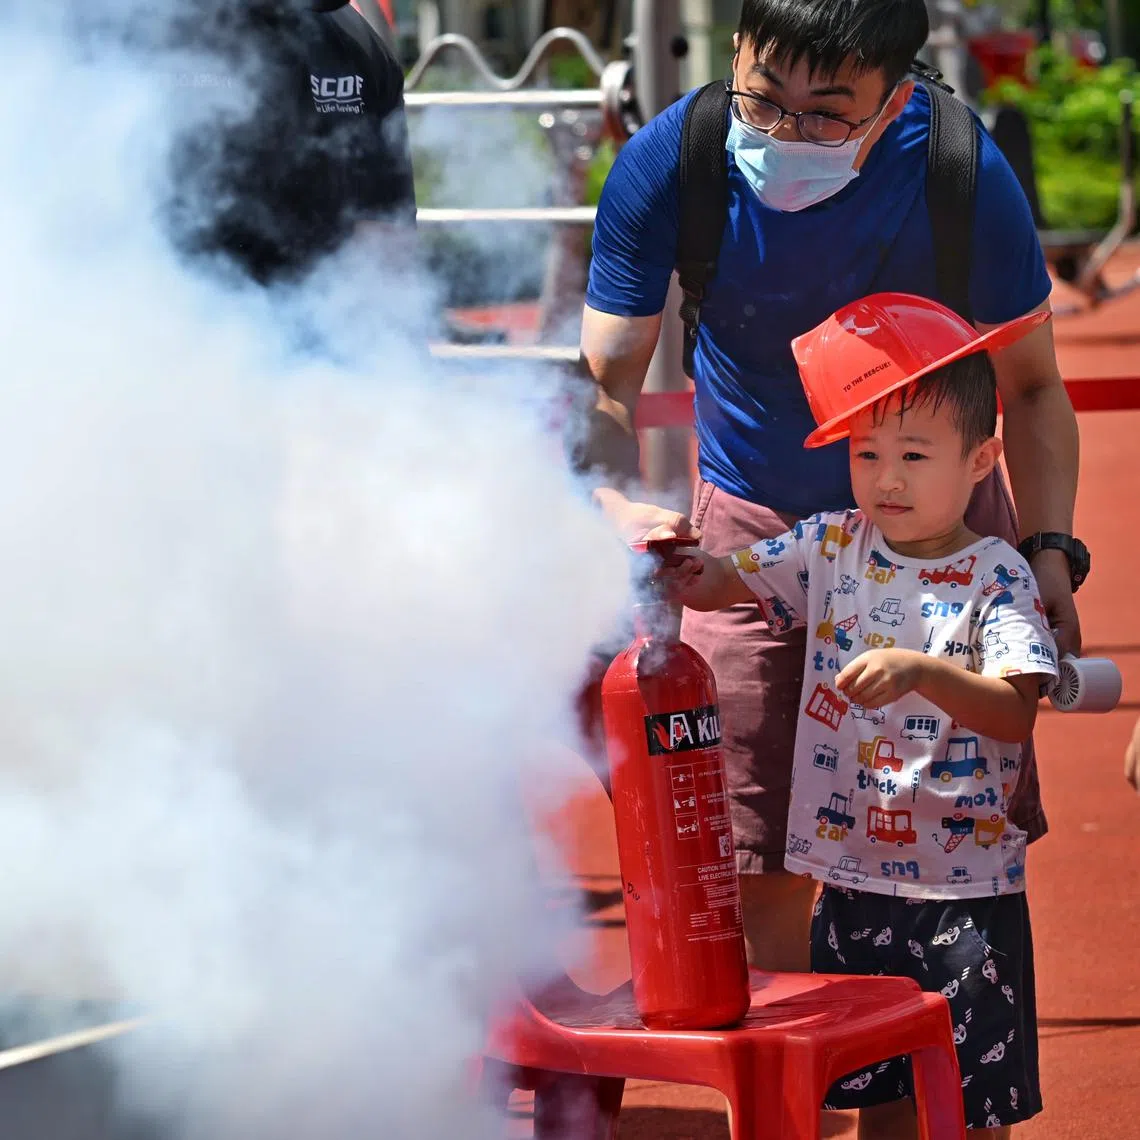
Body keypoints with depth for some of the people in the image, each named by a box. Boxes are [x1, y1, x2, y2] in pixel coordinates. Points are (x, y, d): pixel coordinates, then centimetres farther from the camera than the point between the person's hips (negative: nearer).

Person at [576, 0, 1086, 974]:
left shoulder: (962, 175, -21)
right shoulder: (666, 164, -20)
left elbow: (1029, 386, -8)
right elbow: (606, 382, -15)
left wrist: (1050, 548, -20)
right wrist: (619, 505, -35)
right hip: (755, 522, 0)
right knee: (762, 865, -6)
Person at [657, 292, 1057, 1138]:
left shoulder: (996, 578, -10)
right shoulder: (833, 548, 4)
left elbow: (1017, 711, -21)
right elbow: (724, 582, 4)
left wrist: (921, 671, -36)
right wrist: (679, 567, -18)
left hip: (964, 889, -5)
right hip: (853, 880, 5)